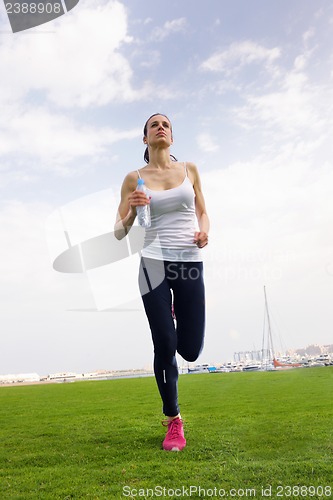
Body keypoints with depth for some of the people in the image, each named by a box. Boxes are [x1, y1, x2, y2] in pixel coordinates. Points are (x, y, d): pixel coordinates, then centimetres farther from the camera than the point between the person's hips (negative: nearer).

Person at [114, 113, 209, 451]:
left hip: (191, 263, 2)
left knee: (190, 350, 3)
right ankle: (173, 421, 21)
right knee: (164, 347, -3)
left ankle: (173, 316, 40)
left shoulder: (189, 169, 11)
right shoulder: (134, 179, 5)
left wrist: (204, 231, -4)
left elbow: (202, 212, 18)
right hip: (155, 263, -2)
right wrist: (130, 210, -16)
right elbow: (119, 233, 5)